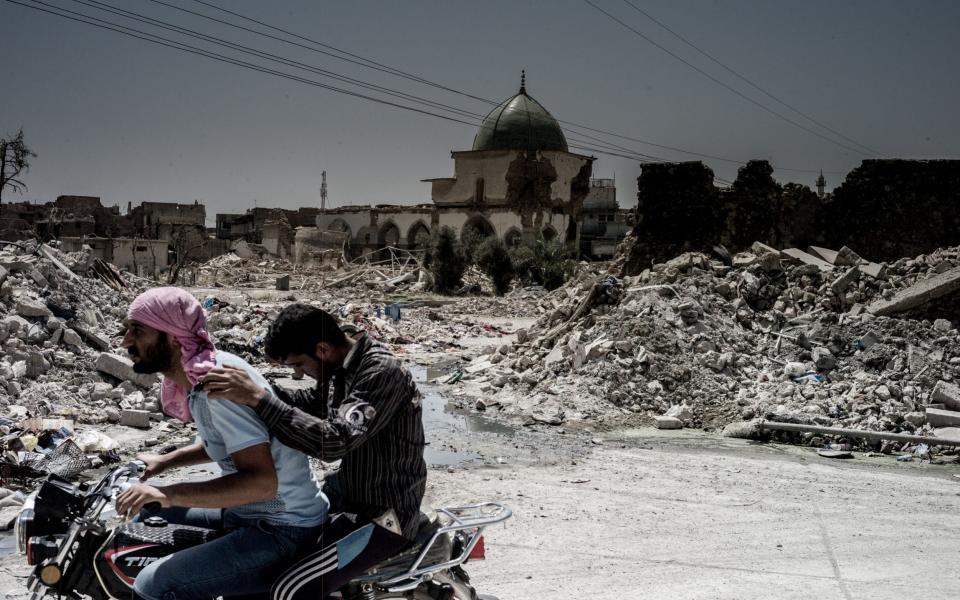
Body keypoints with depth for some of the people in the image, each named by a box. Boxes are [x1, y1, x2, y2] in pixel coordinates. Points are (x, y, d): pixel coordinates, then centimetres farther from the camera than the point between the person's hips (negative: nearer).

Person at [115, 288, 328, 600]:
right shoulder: (198, 374, 4)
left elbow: (261, 482, -33)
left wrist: (168, 493, -32)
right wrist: (164, 461, 15)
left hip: (280, 531, -10)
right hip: (249, 510, 10)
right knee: (146, 512, 22)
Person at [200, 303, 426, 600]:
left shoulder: (382, 372, -27)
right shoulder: (345, 364, 2)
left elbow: (336, 442, -37)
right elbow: (311, 402, 19)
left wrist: (259, 399, -37)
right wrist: (255, 388, 1)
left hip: (381, 516, -10)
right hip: (350, 490, 10)